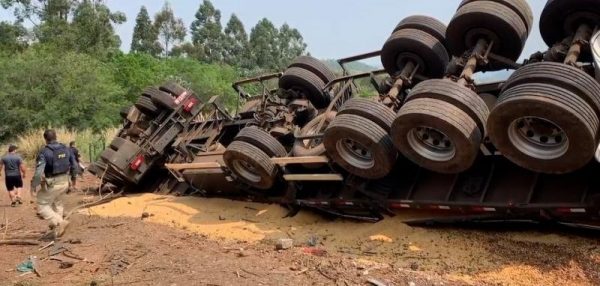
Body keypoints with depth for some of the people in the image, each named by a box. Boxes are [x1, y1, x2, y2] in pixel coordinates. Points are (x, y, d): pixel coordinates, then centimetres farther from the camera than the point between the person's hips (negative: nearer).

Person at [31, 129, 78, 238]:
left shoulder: (44, 152, -16)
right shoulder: (66, 149, 1)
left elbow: (39, 172, -21)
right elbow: (74, 165, 8)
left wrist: (34, 185, -7)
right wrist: (73, 176, 26)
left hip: (51, 184, -6)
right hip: (64, 182, 6)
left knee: (43, 206, 8)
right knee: (57, 203, 27)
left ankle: (59, 222, -11)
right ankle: (56, 225, 32)